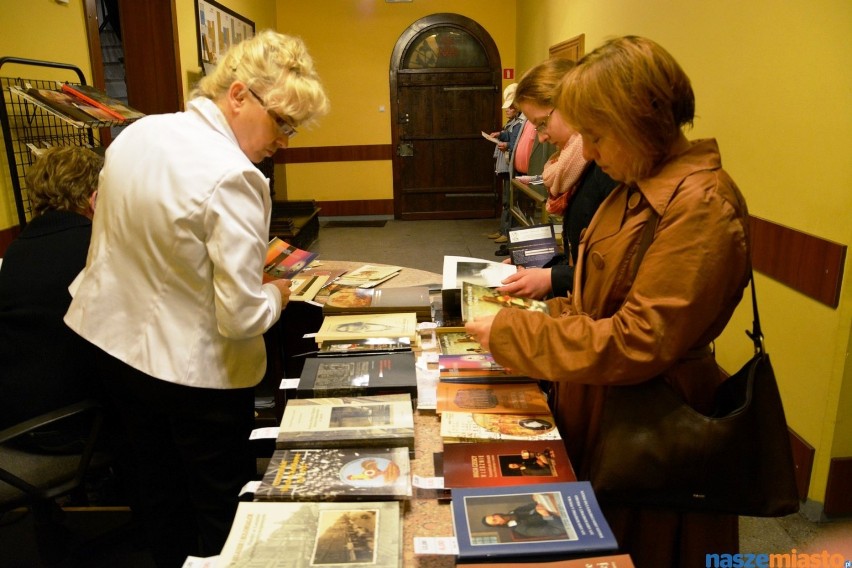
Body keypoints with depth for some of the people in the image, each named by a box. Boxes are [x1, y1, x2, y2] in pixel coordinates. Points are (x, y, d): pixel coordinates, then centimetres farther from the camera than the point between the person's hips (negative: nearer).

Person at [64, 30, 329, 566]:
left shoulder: (135, 134, -1)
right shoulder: (232, 178, -27)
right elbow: (242, 317, -28)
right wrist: (276, 294, -7)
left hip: (113, 343, 8)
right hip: (195, 370, -8)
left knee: (160, 491, 28)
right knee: (225, 507, 16)